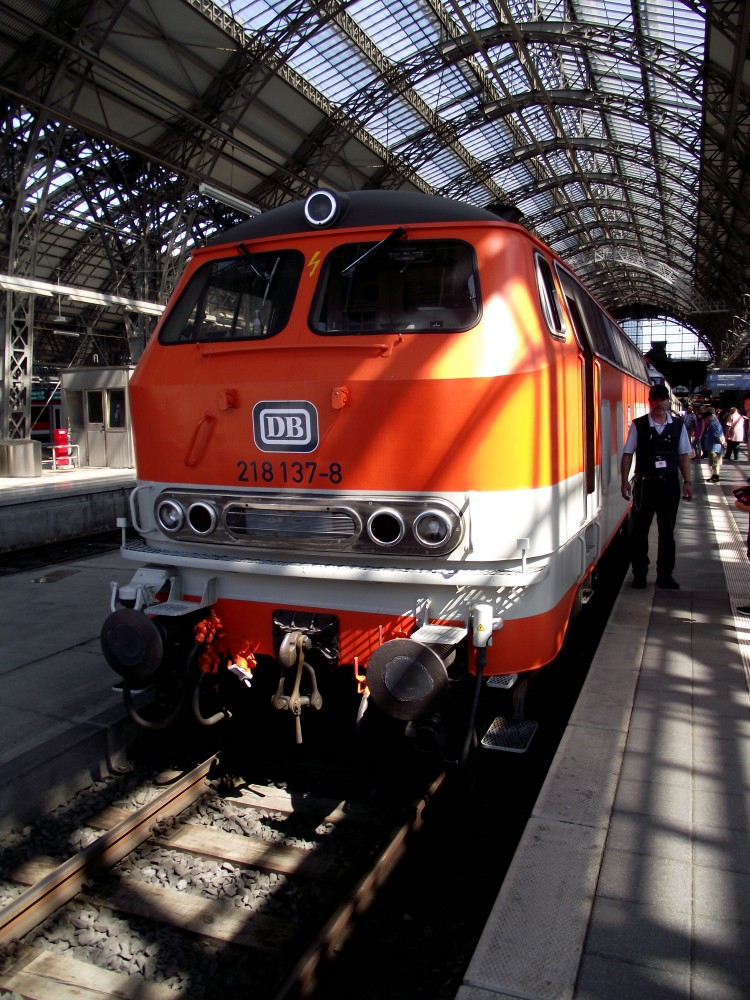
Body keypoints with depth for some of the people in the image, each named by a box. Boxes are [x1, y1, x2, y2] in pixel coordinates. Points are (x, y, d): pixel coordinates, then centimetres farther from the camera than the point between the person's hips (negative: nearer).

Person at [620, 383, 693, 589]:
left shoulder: (678, 425, 5)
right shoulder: (638, 425, -2)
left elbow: (683, 454, 8)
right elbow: (627, 453, -1)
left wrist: (687, 481, 3)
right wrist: (624, 480, -8)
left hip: (670, 484, 2)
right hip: (645, 484, -2)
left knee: (667, 531, 8)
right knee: (640, 530, 4)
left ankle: (665, 575, 18)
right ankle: (639, 574, 15)